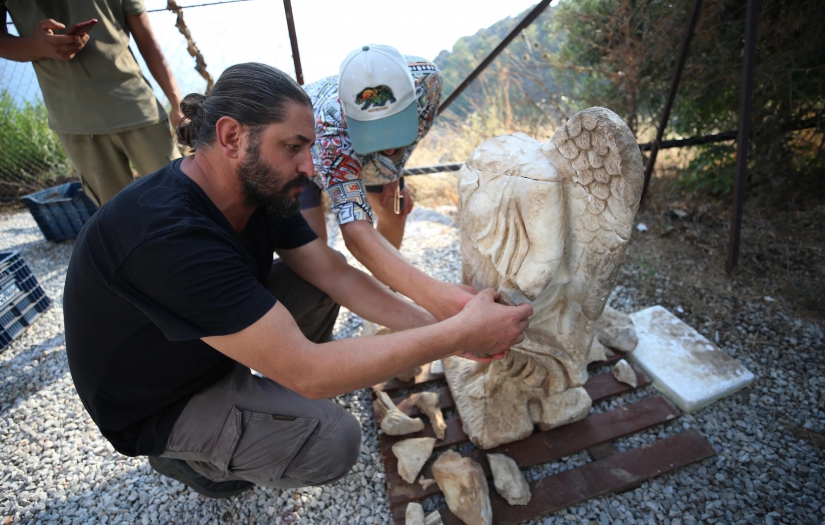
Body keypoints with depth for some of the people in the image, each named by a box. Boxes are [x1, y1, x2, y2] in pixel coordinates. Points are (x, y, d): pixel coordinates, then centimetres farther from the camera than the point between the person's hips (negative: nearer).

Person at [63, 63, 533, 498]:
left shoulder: (261, 191, -13)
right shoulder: (168, 237, -39)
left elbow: (336, 274, -11)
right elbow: (307, 372, -40)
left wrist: (437, 328, -20)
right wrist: (458, 336, -36)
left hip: (224, 342, 7)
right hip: (158, 407, -6)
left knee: (320, 280, -4)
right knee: (334, 439, -22)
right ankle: (185, 457, 5)